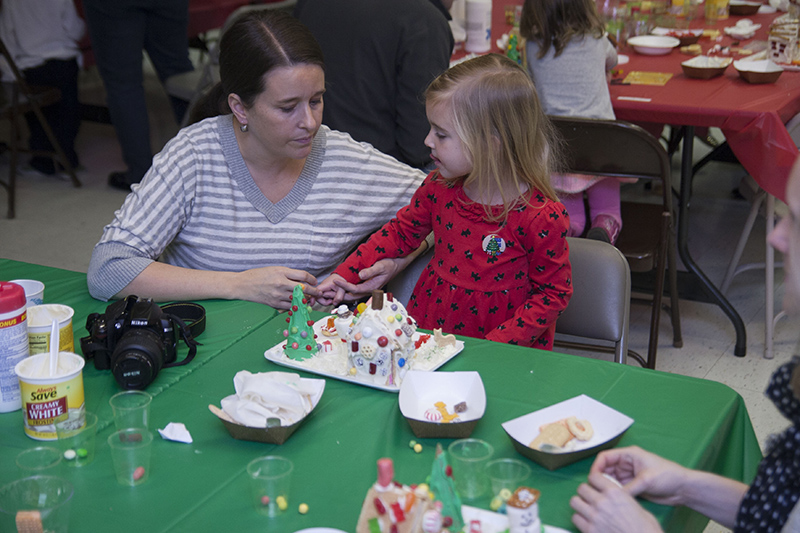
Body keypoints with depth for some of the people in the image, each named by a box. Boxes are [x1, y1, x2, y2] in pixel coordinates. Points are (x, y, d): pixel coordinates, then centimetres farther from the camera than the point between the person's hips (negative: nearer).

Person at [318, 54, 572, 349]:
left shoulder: (542, 217, -16)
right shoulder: (439, 187, 2)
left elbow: (553, 293, -9)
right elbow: (401, 231, 17)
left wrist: (494, 346, -18)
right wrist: (346, 274, 10)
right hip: (429, 329, 4)